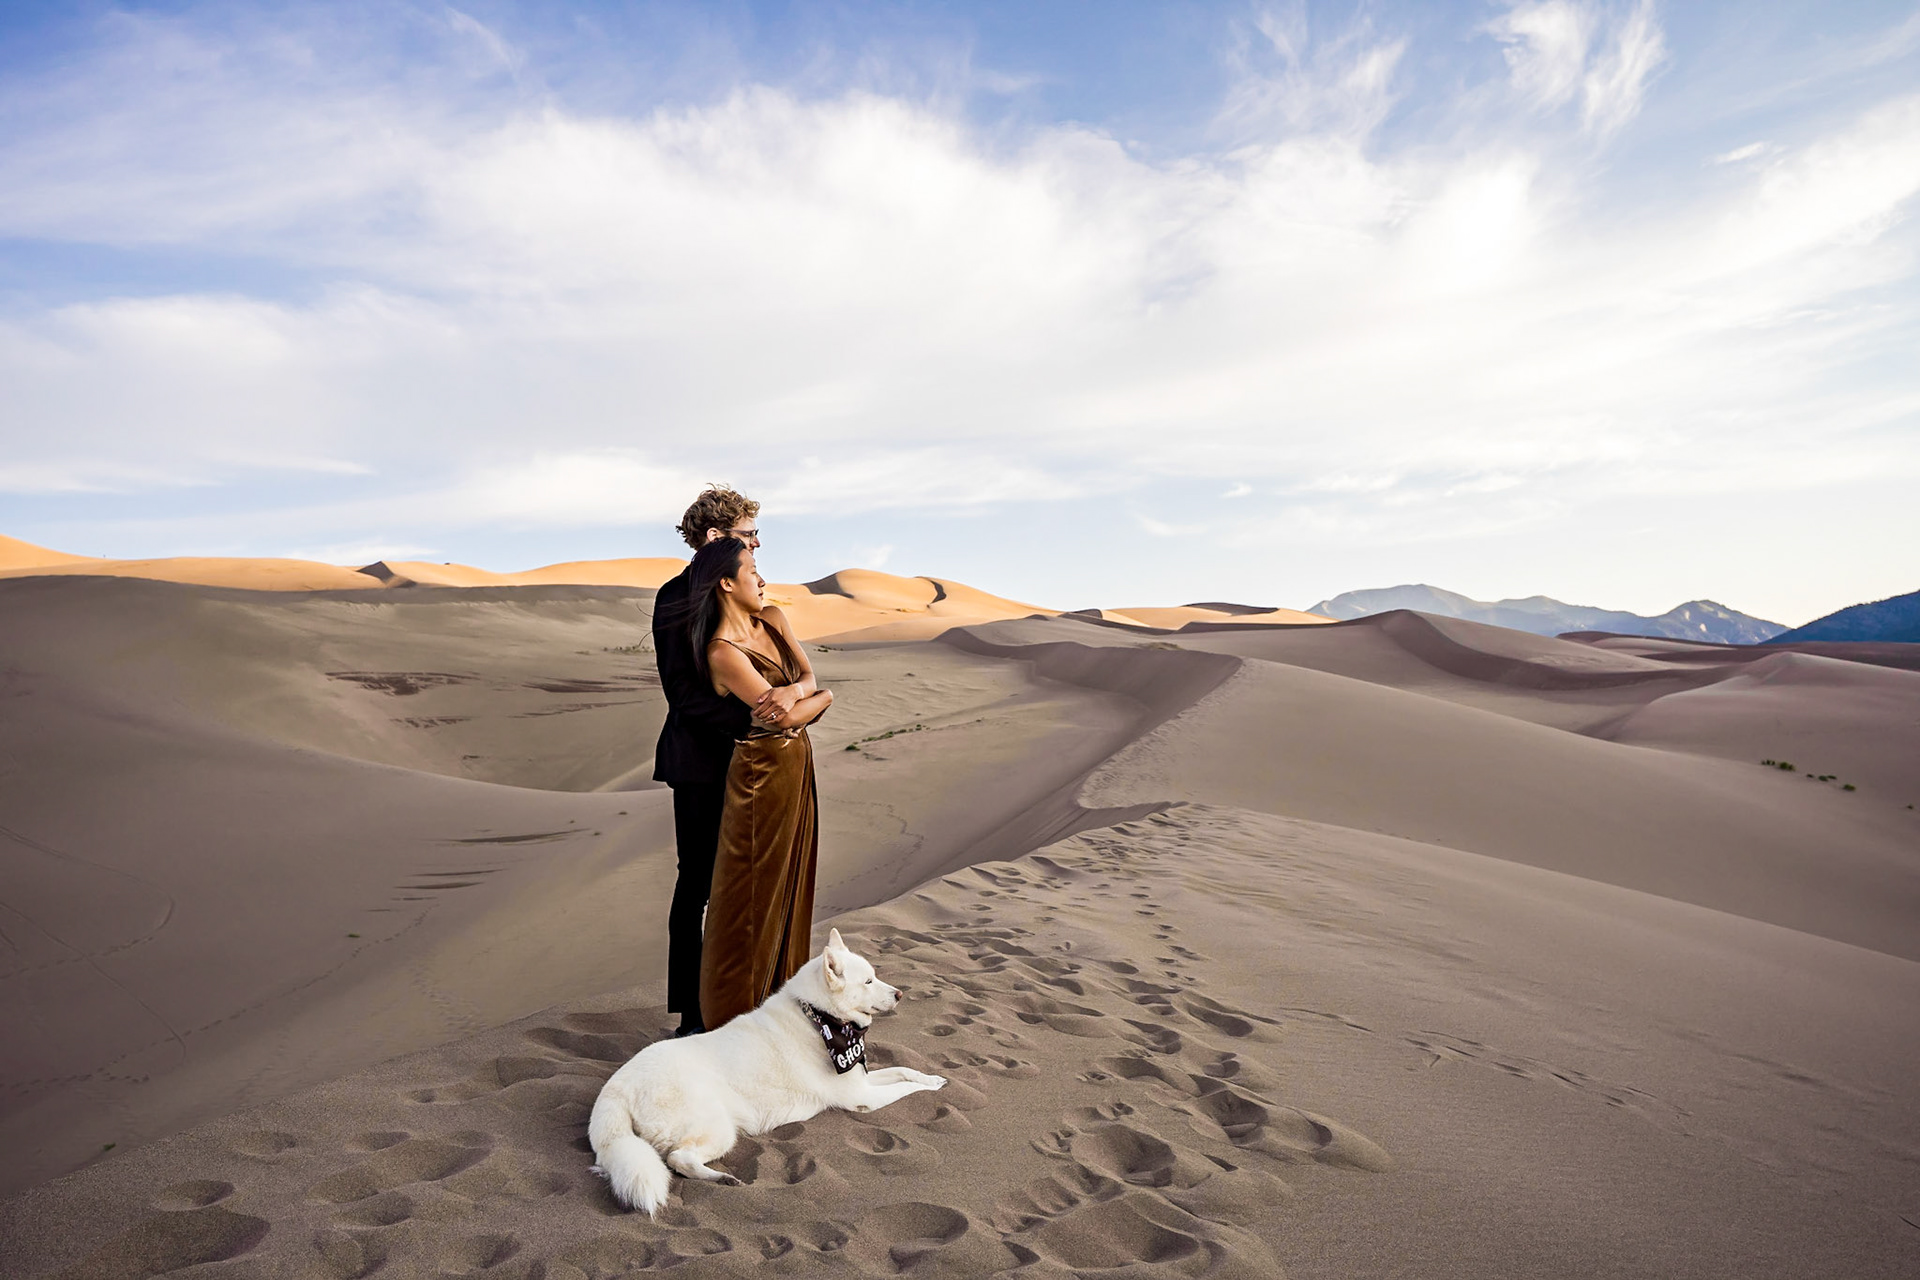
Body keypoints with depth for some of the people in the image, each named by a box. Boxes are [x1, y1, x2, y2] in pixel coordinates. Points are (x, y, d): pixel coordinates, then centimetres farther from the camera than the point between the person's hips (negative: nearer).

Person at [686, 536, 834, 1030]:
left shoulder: (774, 620, 6)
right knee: (754, 894, 3)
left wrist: (793, 691, -23)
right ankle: (735, 1017, 18)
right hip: (763, 771, -8)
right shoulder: (722, 651, -18)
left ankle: (782, 991, 32)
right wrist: (821, 696, -3)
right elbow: (785, 716, -21)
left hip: (797, 765, 8)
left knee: (790, 883, 16)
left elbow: (811, 676, -1)